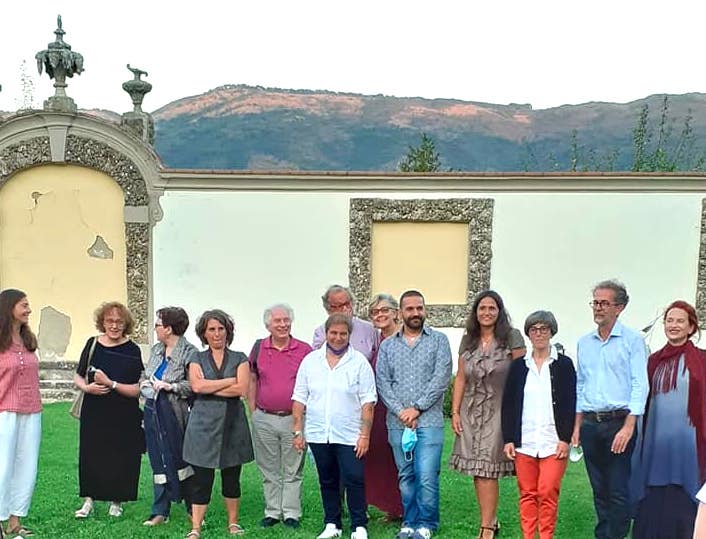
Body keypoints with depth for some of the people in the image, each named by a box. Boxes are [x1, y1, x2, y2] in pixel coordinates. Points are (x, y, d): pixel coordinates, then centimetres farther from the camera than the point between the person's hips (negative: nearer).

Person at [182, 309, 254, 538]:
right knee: (201, 479, -1)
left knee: (232, 477, 9)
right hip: (203, 424, -1)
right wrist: (230, 381, -9)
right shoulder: (197, 359, 8)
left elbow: (242, 389, -8)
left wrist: (209, 388, -8)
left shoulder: (239, 358, 7)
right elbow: (196, 385, -11)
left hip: (232, 424, 1)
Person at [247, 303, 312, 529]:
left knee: (293, 471, 6)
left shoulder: (304, 350, -2)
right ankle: (272, 511, 23)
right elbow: (252, 380, 11)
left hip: (293, 418, -2)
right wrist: (253, 411, 7)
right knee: (269, 470, 12)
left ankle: (291, 513, 16)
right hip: (264, 419, 2)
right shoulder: (259, 348, 4)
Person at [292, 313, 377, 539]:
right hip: (318, 434, 3)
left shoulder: (359, 362, -2)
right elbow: (299, 399, 7)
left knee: (354, 480, -3)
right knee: (327, 482, 13)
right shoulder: (310, 361, 5)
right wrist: (297, 431, 2)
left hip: (349, 435, -3)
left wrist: (365, 435, -10)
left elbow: (368, 402, -4)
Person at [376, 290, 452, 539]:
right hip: (397, 423, 3)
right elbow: (383, 382, 4)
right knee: (406, 476, 10)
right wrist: (400, 411, -9)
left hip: (429, 421, -3)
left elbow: (441, 378, -6)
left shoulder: (439, 340, 3)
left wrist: (417, 408, -10)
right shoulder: (387, 345, 11)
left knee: (427, 477, -6)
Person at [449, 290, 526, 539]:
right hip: (471, 412, 5)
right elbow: (460, 378, 11)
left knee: (486, 470, -7)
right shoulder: (468, 340, 10)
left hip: (498, 412, -4)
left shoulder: (511, 338, -4)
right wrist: (455, 412, 7)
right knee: (477, 470, 6)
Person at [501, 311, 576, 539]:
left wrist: (565, 439, -6)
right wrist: (508, 439, 2)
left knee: (548, 492, -5)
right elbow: (507, 404, 8)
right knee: (527, 493, 7)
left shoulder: (564, 364, 3)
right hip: (524, 441, 2)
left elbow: (570, 404, 1)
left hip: (553, 441, -2)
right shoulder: (518, 366, 8)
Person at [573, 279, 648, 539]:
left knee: (618, 492, -2)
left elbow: (640, 384, -9)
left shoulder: (633, 340, -4)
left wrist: (628, 427, -16)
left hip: (619, 422, -5)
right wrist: (577, 426, 12)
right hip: (590, 424, 5)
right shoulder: (584, 343, 12)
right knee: (599, 490, 13)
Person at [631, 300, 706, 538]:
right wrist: (641, 436, 11)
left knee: (681, 501, 3)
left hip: (686, 440, -3)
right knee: (652, 500, 8)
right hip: (656, 439, 4)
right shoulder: (655, 360, 10)